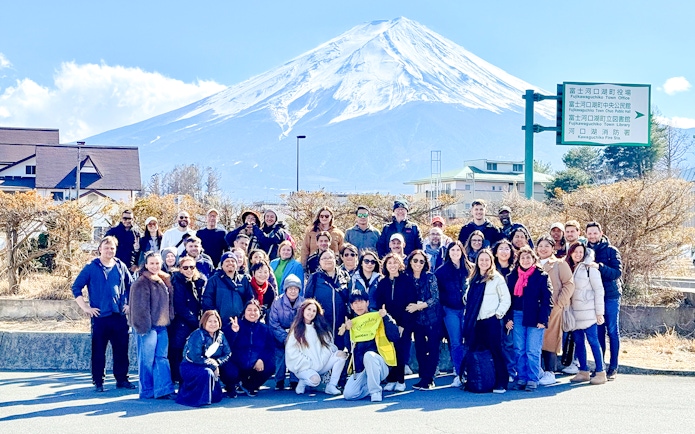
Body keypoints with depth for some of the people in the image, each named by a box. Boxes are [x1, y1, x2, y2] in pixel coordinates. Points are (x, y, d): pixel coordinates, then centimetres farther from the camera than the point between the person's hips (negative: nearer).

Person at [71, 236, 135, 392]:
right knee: (98, 350, 2)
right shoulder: (91, 268, -1)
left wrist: (129, 304, 11)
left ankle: (122, 379, 18)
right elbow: (76, 287, 0)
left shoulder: (121, 266, 9)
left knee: (121, 350, 7)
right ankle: (98, 382, 11)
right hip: (100, 316, -3)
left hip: (119, 316, 3)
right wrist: (85, 307, -5)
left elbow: (131, 286, 20)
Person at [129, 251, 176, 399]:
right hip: (148, 326, -7)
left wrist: (169, 319, 15)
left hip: (162, 325, 7)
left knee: (162, 358, 6)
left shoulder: (164, 280, 14)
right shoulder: (142, 282, -9)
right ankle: (147, 392, 7)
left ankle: (164, 389, 8)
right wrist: (144, 326, -17)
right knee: (147, 360, -1)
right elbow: (140, 306, -13)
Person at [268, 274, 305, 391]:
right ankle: (279, 381, 2)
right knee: (280, 355, -13)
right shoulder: (277, 302, -10)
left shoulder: (303, 303, -6)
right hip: (281, 336, -1)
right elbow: (273, 323, -10)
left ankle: (294, 381, -1)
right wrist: (285, 338, -19)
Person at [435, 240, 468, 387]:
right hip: (450, 310, -2)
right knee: (456, 343, -3)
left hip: (466, 309, 2)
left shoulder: (468, 269, 5)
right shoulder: (442, 270, -1)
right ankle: (459, 374, 1)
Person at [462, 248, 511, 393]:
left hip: (491, 321, -6)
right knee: (476, 351, 7)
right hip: (475, 321, 6)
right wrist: (468, 315, 12)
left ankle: (501, 383, -1)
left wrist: (499, 313, -10)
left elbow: (506, 299, -2)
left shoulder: (497, 278, -2)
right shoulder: (473, 279, 15)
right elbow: (468, 298, 22)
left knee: (495, 351, -5)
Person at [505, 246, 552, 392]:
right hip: (517, 317, 4)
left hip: (534, 318, -4)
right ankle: (521, 378, 14)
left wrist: (542, 320, -12)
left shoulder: (541, 276, -2)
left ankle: (533, 380, 3)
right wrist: (508, 318, 1)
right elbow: (508, 298, 9)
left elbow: (546, 300, -5)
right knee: (519, 350, 7)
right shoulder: (513, 276, 9)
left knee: (532, 351, -4)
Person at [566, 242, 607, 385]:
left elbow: (599, 290, -8)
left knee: (593, 341, -4)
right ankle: (583, 372, 16)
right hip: (575, 313, 6)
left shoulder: (589, 268, -6)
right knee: (578, 342, 8)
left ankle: (600, 373, 1)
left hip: (588, 313, -6)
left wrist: (599, 312, -11)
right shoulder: (568, 268, 13)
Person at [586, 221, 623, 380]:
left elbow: (617, 272, -15)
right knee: (598, 332, 7)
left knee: (612, 331, 0)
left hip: (610, 295, -3)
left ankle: (613, 367, 5)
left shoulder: (611, 251, -3)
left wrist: (599, 267, -27)